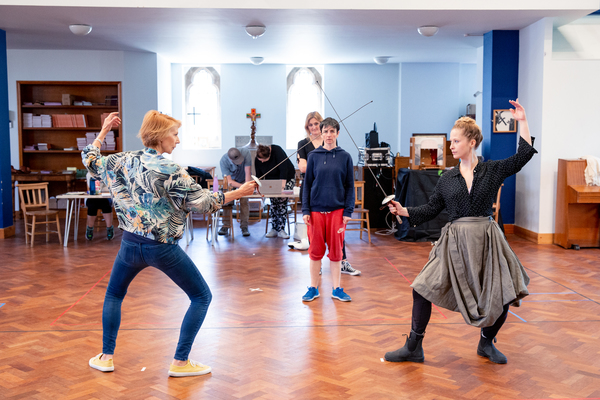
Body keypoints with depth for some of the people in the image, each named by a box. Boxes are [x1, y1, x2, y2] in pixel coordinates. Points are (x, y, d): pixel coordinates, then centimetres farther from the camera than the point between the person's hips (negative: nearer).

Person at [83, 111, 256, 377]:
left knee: (114, 295, 29)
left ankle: (106, 357, 27)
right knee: (202, 297, 9)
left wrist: (103, 131, 26)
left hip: (131, 244, 5)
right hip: (163, 248, -5)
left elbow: (91, 161, 17)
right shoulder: (170, 171, -15)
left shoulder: (124, 161, 0)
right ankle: (180, 363, 9)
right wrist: (238, 193, -11)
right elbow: (201, 202, -15)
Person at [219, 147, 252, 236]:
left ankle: (244, 226, -7)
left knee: (244, 201, -15)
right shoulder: (223, 161, -34)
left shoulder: (245, 152, -34)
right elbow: (229, 181, -35)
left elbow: (247, 173, -31)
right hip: (231, 180, 0)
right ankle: (225, 226, -4)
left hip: (243, 180, 0)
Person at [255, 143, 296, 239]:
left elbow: (284, 168, -31)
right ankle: (274, 229, -5)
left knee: (282, 200, -16)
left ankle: (281, 230, -15)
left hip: (286, 178, -4)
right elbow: (259, 176, -4)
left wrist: (282, 185, -36)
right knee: (273, 202, -10)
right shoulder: (257, 160, -12)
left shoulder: (277, 151, -28)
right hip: (271, 181, 4)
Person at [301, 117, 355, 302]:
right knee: (316, 250, 5)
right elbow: (307, 184, 5)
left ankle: (336, 289, 17)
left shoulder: (345, 157, 3)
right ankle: (313, 288, 17)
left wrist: (348, 211, -3)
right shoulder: (314, 156, 4)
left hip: (337, 209, 0)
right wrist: (305, 210, -2)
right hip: (316, 209, 0)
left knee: (336, 250, 6)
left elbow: (350, 186, 5)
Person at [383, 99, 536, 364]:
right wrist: (403, 211, -2)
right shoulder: (447, 179, 7)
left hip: (486, 240, -1)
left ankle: (486, 343, 29)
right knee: (423, 289, -8)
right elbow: (431, 209, 9)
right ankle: (413, 348, 7)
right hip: (454, 242, 1)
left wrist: (522, 122, -3)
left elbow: (524, 155, 0)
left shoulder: (493, 170, 3)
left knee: (501, 297, 1)